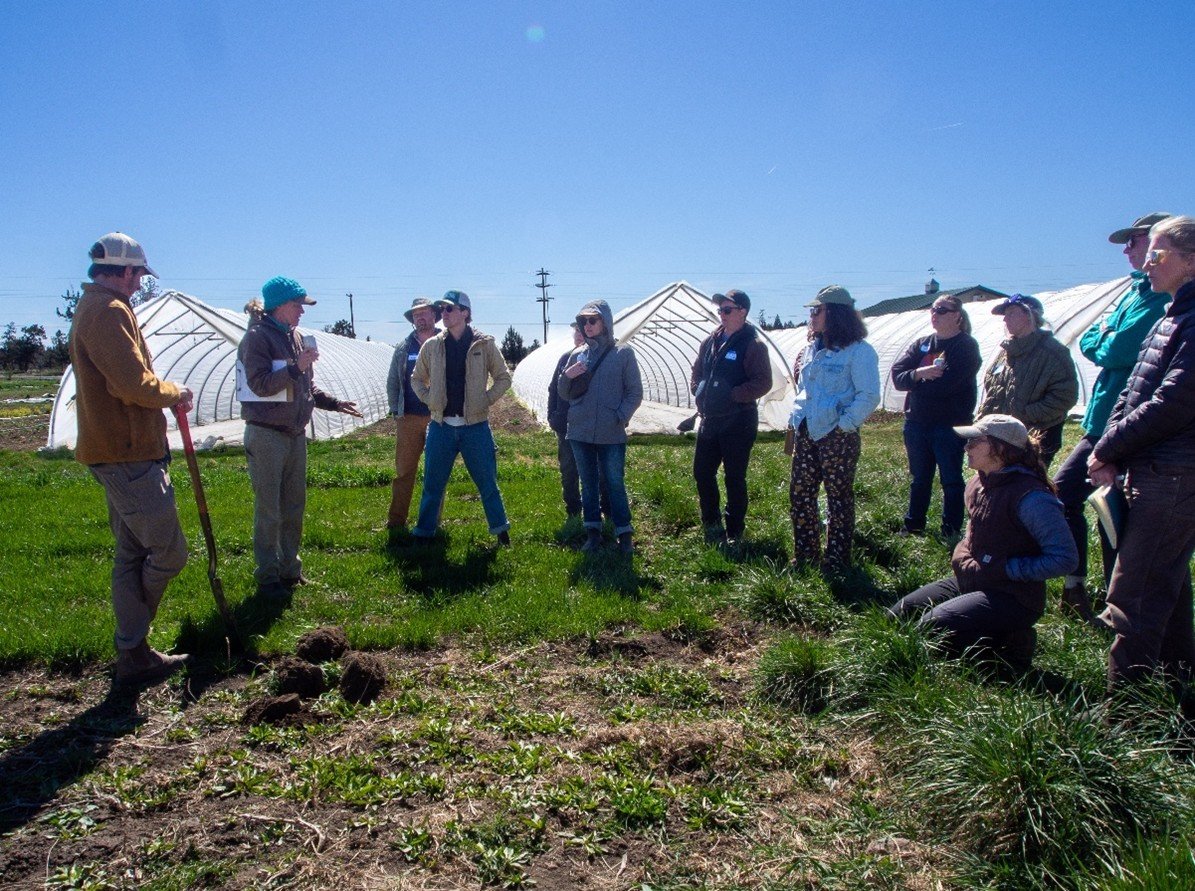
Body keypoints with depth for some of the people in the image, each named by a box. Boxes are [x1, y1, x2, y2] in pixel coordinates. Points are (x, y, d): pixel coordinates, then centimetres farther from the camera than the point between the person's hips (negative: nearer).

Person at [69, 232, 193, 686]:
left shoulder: (91, 308, 20)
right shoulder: (110, 312, -15)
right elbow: (135, 384, -24)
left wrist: (165, 393, 8)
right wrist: (174, 392, -6)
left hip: (118, 452, 11)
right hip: (128, 456, -11)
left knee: (132, 554, 14)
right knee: (168, 552, -3)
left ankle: (134, 653, 22)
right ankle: (133, 653, 12)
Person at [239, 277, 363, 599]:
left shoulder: (295, 337, 11)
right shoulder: (257, 337, -10)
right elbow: (260, 384, -20)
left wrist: (334, 403, 11)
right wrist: (297, 366, -24)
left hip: (295, 434, 7)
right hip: (267, 435, -7)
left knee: (294, 506, 14)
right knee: (269, 510, 0)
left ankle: (289, 569, 26)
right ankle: (267, 577, 11)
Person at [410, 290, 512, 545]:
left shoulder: (484, 344, -2)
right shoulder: (432, 346, 4)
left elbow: (503, 378, 5)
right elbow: (417, 379, 17)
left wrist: (486, 400, -5)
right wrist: (429, 400, 2)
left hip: (475, 426, -2)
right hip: (441, 426, 2)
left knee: (487, 481, 6)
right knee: (433, 483, 9)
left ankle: (500, 529, 19)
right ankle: (423, 531, 22)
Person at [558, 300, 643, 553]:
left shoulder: (623, 353, -2)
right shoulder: (577, 355, 8)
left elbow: (635, 392, 0)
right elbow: (564, 394, 12)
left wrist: (621, 417, -13)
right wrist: (567, 376, -8)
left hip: (612, 435, -4)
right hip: (580, 433, 4)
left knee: (615, 484, 2)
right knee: (589, 484, 12)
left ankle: (624, 534, 12)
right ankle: (593, 532, 22)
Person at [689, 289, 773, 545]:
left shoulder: (752, 345, -10)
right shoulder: (710, 342, 11)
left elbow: (763, 383, -17)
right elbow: (696, 372, 22)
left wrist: (731, 394, -21)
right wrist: (698, 390, 4)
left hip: (738, 422, -7)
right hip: (710, 419, 7)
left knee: (734, 478, 2)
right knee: (702, 472, 13)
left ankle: (733, 533, 16)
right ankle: (712, 524, 31)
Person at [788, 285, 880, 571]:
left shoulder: (858, 351, -10)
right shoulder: (812, 350, 14)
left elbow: (869, 396, -15)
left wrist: (844, 424, -17)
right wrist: (796, 419, 12)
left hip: (838, 437, -8)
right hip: (806, 434, 8)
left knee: (839, 499, 2)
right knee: (799, 495, 10)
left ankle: (836, 563, 13)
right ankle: (804, 557, 24)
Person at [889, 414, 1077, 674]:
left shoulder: (1030, 496, -21)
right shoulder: (979, 483, 5)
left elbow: (1064, 558, -22)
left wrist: (1003, 569, -20)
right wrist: (961, 555, 3)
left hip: (1013, 597, -9)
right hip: (971, 581, 9)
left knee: (932, 628, -26)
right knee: (899, 615, 3)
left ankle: (1013, 643, -2)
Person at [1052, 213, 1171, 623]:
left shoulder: (1165, 297, -15)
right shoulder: (1136, 291, 16)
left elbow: (1119, 351, -23)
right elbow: (1089, 342, 13)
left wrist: (1104, 337, -3)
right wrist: (1105, 336, -6)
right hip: (1104, 424, 10)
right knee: (1063, 487, 13)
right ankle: (1075, 586, 24)